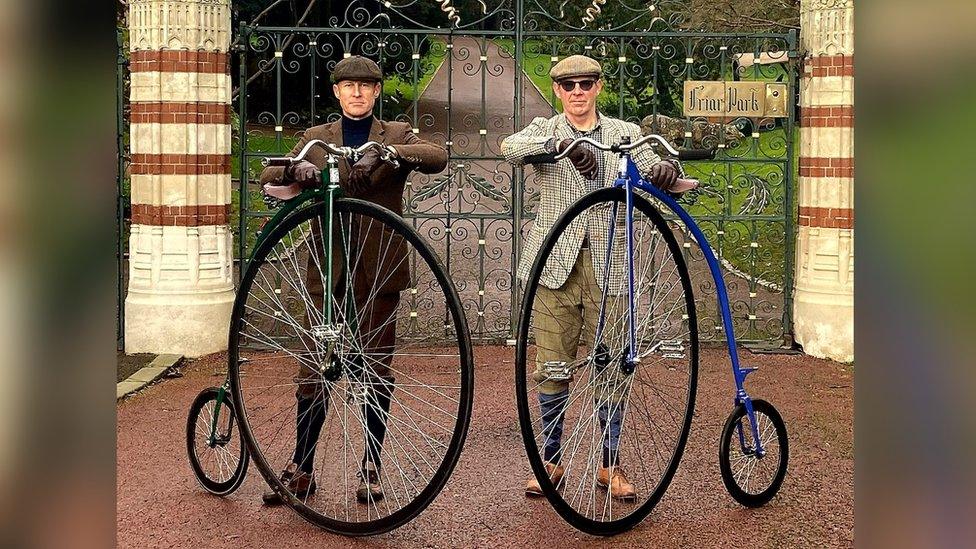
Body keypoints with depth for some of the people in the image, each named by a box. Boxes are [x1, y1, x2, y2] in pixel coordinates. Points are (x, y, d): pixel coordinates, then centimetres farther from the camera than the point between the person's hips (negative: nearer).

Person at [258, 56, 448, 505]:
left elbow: (438, 157, -15)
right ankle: (301, 468, 9)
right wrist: (296, 170, -22)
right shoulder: (316, 139, 12)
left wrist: (384, 152, -31)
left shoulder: (396, 135, 6)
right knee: (313, 370, 0)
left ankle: (371, 467, 16)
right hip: (327, 268, 1)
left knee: (377, 370, 5)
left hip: (379, 269, -1)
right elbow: (267, 177, 1)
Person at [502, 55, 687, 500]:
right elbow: (511, 149, -15)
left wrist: (667, 171, -26)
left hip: (608, 265, 1)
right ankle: (550, 461, 17)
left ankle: (609, 463, 16)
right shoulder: (545, 131, 7)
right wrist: (563, 144, -33)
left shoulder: (624, 134, 12)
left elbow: (654, 170, -1)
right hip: (557, 264, -1)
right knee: (552, 367, 3)